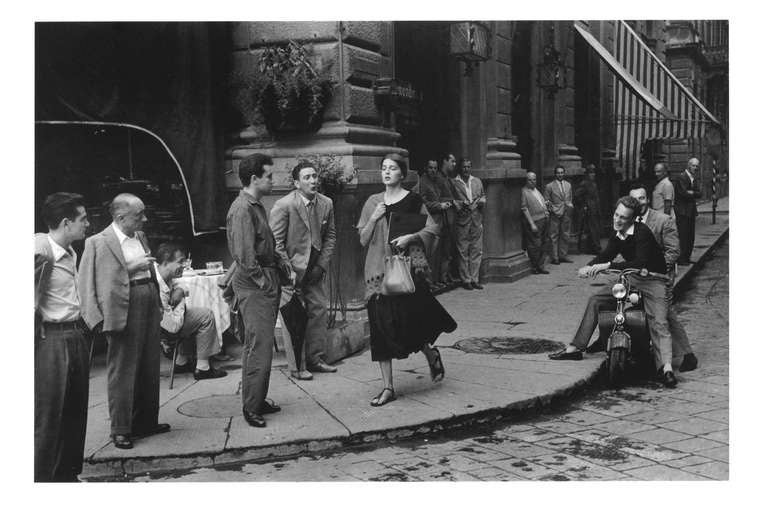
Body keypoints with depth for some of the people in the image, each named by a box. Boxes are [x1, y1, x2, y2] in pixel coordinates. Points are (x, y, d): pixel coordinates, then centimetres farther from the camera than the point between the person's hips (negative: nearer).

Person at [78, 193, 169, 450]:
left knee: (150, 369, 14)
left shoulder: (140, 237, 14)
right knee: (122, 371, -2)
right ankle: (120, 429, 8)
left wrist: (160, 301, 18)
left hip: (149, 306, 8)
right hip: (124, 311, -8)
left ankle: (146, 422, 27)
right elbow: (91, 281, -14)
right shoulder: (99, 243, -10)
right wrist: (131, 268, -19)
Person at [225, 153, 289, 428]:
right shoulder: (242, 209, -16)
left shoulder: (256, 206, 16)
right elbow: (244, 255, -21)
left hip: (266, 281, 10)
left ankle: (258, 399, 23)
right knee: (259, 346, -8)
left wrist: (280, 264, 11)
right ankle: (251, 407, -1)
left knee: (258, 344, 14)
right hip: (253, 284, -10)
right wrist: (263, 281, -17)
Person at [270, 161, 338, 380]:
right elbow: (275, 242, -13)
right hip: (290, 270, -6)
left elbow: (330, 236, 9)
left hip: (314, 269, 6)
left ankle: (316, 359, 22)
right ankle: (297, 367, 6)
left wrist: (322, 265, 0)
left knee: (319, 311, 8)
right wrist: (288, 271, -15)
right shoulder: (283, 206, -16)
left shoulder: (326, 204, 1)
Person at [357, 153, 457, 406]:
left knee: (408, 321, -6)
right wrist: (374, 219, -7)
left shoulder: (413, 200, 1)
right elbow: (363, 240, 8)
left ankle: (431, 353, 29)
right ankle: (388, 388, 8)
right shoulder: (373, 202, 10)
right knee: (382, 328, 1)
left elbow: (432, 228, 0)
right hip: (378, 270, 3)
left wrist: (411, 237, -15)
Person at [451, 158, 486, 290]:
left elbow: (483, 195, 21)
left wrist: (481, 201, -1)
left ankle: (474, 279, 13)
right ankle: (466, 280, 7)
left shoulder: (478, 181, 14)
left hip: (477, 221, 4)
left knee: (477, 251, 6)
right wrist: (461, 204, -17)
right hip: (462, 221, -4)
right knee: (463, 252, 0)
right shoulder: (454, 183, -1)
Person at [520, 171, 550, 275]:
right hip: (534, 222, -8)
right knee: (535, 245, -7)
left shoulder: (536, 190, 17)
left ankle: (540, 267, 20)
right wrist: (532, 224, -16)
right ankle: (535, 268, 3)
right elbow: (524, 209, -12)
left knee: (541, 245, 12)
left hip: (543, 220, 8)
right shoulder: (524, 191, -8)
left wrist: (546, 211, 9)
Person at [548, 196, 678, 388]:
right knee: (595, 300, 3)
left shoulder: (642, 232, -21)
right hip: (630, 279, 8)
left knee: (658, 322, -26)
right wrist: (589, 267, -14)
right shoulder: (617, 236, 4)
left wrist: (609, 265, -34)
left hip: (653, 280, -7)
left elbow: (640, 263, -31)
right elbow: (605, 256, 8)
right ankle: (575, 348, 10)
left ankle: (666, 367, -38)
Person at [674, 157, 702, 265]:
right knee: (682, 236, -8)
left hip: (691, 211, 8)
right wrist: (694, 193, -6)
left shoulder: (694, 179, 17)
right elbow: (683, 193, -20)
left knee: (690, 236, 9)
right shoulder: (681, 177, -10)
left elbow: (699, 194, 6)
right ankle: (681, 259, -4)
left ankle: (687, 257, 16)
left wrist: (691, 193, -12)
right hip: (682, 211, -8)